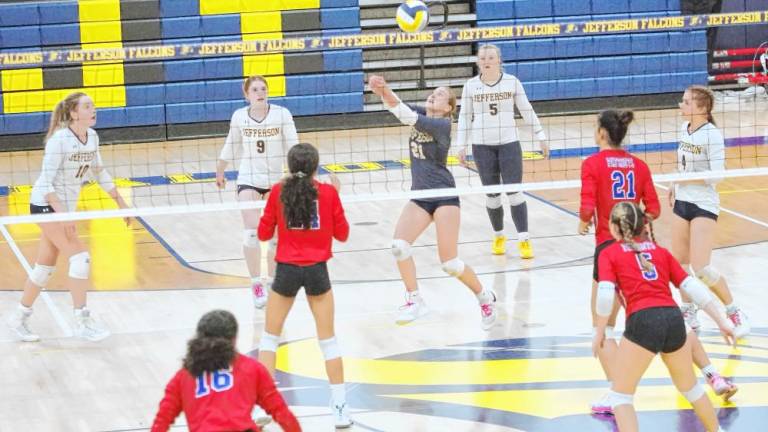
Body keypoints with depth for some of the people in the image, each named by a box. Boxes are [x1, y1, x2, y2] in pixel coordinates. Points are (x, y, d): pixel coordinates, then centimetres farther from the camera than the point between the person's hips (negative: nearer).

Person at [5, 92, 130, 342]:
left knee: (46, 266, 12)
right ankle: (82, 322, -9)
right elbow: (46, 182, -23)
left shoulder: (92, 137, 0)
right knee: (80, 257, -15)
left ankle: (19, 318, 25)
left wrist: (120, 202, 13)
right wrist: (62, 215, -31)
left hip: (65, 206, 8)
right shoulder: (59, 140, -22)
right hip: (46, 206, -8)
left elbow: (99, 172, 14)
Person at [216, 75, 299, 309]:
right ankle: (256, 283, -4)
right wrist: (220, 172, 22)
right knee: (252, 232, -12)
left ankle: (271, 280, 23)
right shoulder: (239, 116, -3)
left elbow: (292, 146, -14)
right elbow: (230, 146, 12)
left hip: (276, 180, 0)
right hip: (248, 180, 0)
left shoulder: (282, 114, -11)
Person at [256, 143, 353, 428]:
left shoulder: (279, 192, -3)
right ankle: (340, 408, 8)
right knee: (328, 339, 10)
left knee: (270, 336, 15)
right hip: (316, 271, 0)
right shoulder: (328, 192, -4)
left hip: (287, 270, 0)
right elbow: (342, 234, 5)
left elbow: (264, 233, 6)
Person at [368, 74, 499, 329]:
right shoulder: (421, 115, 5)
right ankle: (414, 301, -1)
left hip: (444, 196, -7)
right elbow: (396, 105, -9)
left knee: (450, 262, -8)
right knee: (399, 245, -14)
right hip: (420, 197, 7)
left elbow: (410, 118, -29)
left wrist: (385, 94, -39)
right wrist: (384, 91, -31)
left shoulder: (442, 124, -15)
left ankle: (485, 298, 15)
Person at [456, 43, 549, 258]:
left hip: (509, 143, -1)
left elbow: (527, 111, 6)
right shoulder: (471, 86, 1)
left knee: (514, 192, -9)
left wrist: (541, 137, 6)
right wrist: (461, 146, 5)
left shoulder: (512, 82, 0)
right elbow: (465, 117, 7)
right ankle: (498, 236, 24)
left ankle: (524, 240, -7)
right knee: (492, 194, 6)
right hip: (482, 146, 1)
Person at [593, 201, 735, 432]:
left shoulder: (609, 254, 10)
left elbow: (605, 294, -5)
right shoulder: (661, 251, 21)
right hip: (674, 318, 5)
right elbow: (693, 286, 14)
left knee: (620, 395, 8)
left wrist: (599, 333, 6)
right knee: (689, 386, 29)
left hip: (642, 321, -5)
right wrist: (721, 321, 14)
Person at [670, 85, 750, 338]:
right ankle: (688, 312, 27)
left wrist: (685, 178, -21)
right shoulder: (685, 129, 5)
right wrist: (674, 185, 14)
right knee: (679, 263, 11)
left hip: (704, 205, -7)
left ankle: (734, 313, 5)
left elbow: (716, 175, -20)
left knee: (701, 269, -12)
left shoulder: (712, 135, -17)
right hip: (682, 202, 7)